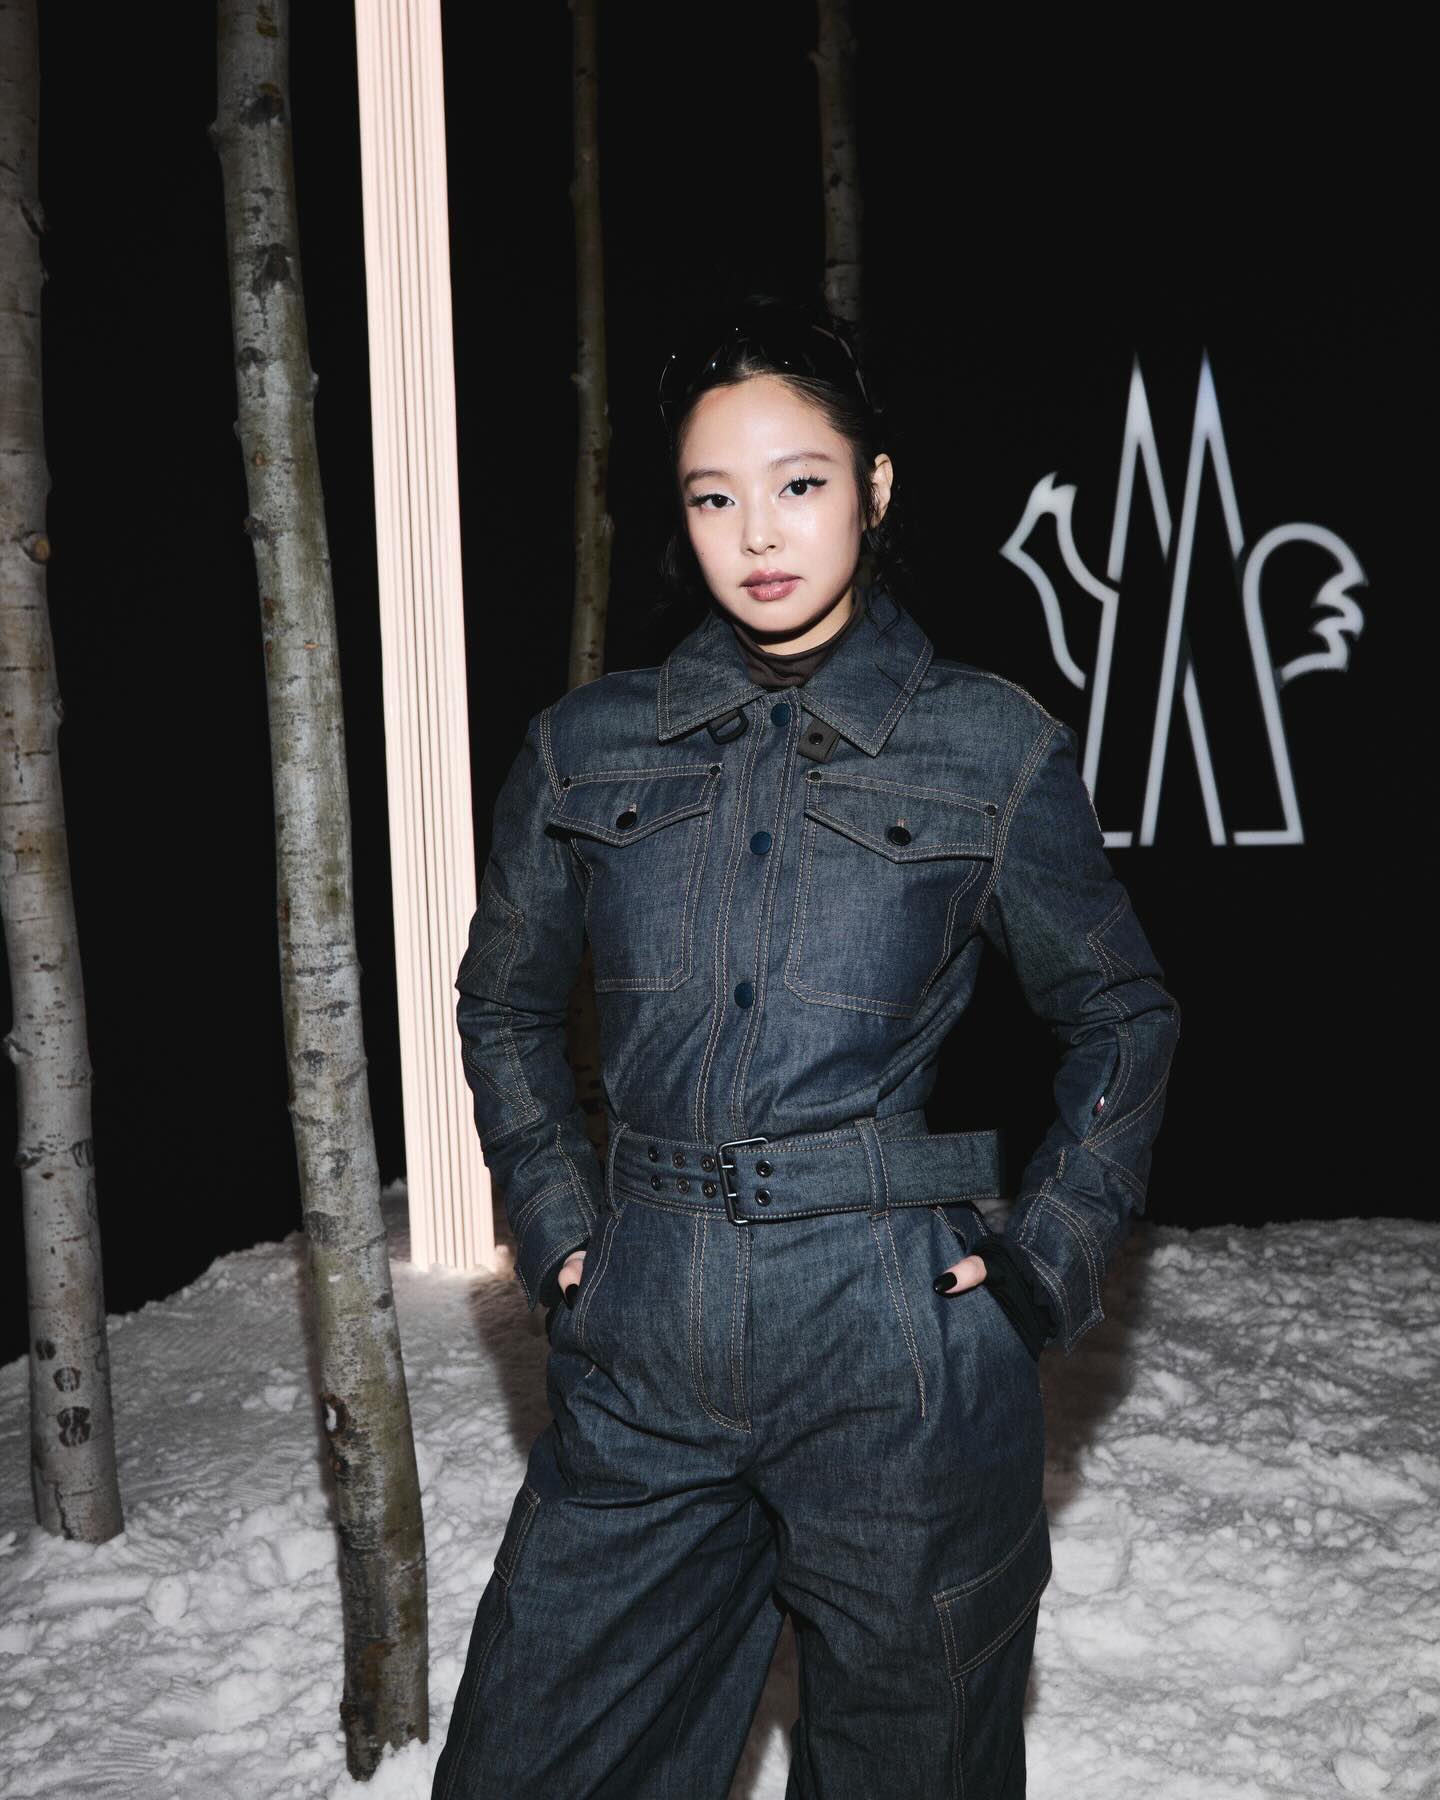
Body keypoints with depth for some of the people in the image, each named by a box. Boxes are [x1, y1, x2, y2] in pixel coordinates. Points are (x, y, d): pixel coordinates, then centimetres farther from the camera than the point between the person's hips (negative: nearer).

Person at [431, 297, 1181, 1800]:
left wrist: (1046, 1263, -1)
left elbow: (1122, 1017, 9)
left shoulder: (988, 748, -1)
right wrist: (556, 1225, 7)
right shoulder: (588, 748, 5)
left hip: (897, 1352, -2)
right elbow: (503, 1002, 18)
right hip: (640, 1351, 2)